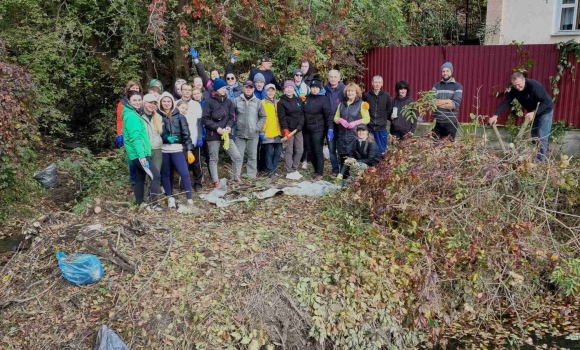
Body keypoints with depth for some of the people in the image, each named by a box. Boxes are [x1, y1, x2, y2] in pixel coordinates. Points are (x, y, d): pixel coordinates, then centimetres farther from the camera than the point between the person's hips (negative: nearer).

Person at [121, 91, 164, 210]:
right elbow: (135, 137, -23)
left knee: (140, 178, 13)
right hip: (139, 153, -10)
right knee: (156, 175, -13)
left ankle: (139, 204, 20)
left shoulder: (132, 114, 18)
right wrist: (142, 155, -28)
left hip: (137, 154, 10)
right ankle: (153, 204, -12)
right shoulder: (132, 116, -15)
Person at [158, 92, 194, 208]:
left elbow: (186, 133, 3)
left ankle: (189, 198, -2)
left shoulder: (179, 116, 5)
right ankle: (170, 197, 21)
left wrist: (189, 149, -1)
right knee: (165, 174, 8)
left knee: (184, 173, -9)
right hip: (162, 150, 1)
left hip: (177, 149, -1)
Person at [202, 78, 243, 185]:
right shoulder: (209, 102, -5)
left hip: (226, 134, 4)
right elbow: (205, 119, -7)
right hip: (213, 135, -3)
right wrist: (217, 128, -15)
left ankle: (236, 176, 15)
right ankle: (216, 181, 14)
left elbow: (232, 117, 10)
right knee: (213, 159, 5)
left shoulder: (228, 102, 7)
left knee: (237, 156, -2)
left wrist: (229, 126, -9)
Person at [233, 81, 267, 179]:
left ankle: (251, 174, 16)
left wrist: (258, 127, -1)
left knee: (253, 155, 7)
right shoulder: (237, 100, 1)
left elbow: (263, 116, 9)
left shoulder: (257, 102, 4)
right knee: (238, 155, 2)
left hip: (253, 134, 1)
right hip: (240, 133, -1)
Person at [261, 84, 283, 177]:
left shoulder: (278, 103, 16)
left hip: (278, 132, 5)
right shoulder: (263, 103, 1)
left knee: (278, 152, 4)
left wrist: (282, 129, 11)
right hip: (267, 133, -5)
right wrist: (261, 131, -12)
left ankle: (273, 169, 16)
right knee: (269, 152, -6)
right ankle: (270, 170, 2)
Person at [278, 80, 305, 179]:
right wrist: (285, 130, -15)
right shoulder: (281, 102, -3)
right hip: (288, 129, -5)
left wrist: (300, 125, -5)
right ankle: (290, 172, 0)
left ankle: (294, 169, 16)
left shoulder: (298, 100, 12)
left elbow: (302, 114, 9)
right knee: (289, 151, -4)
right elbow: (282, 117, -8)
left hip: (298, 129, 5)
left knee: (300, 150, 4)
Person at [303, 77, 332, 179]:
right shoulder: (306, 98, 8)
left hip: (318, 130, -5)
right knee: (310, 151, 9)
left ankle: (320, 173, 7)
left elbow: (329, 115, -11)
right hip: (307, 130, 5)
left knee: (318, 151, -4)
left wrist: (330, 129, -20)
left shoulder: (323, 99, -5)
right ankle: (316, 170, 23)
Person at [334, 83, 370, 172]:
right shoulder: (342, 104, 17)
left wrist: (355, 122, -16)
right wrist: (340, 120, -4)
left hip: (355, 135, -4)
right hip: (342, 136, 4)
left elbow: (367, 119, -2)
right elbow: (336, 117, 19)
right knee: (342, 158, 5)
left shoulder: (361, 104, 2)